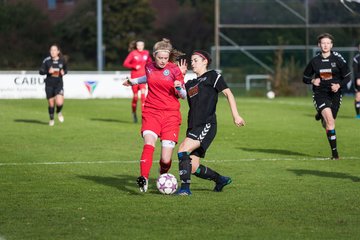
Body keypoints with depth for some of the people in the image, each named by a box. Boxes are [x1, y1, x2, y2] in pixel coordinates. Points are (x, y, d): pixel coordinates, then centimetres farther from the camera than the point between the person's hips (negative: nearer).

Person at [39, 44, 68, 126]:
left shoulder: (62, 60, 0)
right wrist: (48, 71, -20)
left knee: (59, 102, -17)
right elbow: (41, 71, -2)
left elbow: (66, 69, 17)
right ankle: (51, 119, 29)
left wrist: (64, 72, -6)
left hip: (59, 84, 0)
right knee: (51, 104, 6)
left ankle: (59, 112, 18)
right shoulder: (47, 61, -5)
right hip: (49, 85, 0)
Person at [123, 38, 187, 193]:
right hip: (151, 112, 2)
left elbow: (183, 95, 3)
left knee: (166, 160, -6)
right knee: (149, 143, -29)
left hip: (171, 115, -2)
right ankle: (144, 179, -34)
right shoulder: (149, 67, 5)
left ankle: (163, 176, 27)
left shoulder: (174, 70, -4)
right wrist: (134, 81, 39)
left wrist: (179, 87, -17)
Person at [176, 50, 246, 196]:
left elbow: (228, 93, -2)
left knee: (183, 150, -26)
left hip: (207, 126, -8)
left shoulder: (212, 76, 4)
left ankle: (185, 188, -25)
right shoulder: (190, 84, 25)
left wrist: (236, 115, -12)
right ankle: (220, 180, 25)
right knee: (193, 168, 3)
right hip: (193, 127, 8)